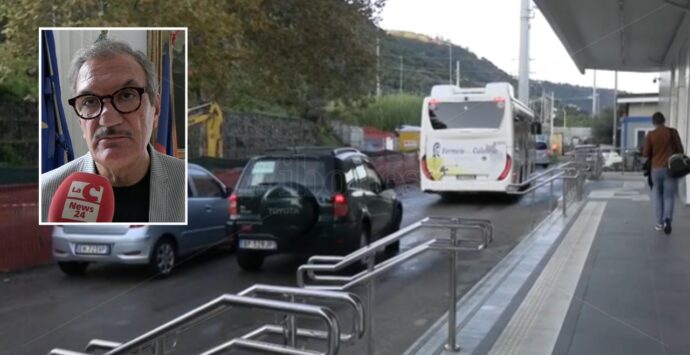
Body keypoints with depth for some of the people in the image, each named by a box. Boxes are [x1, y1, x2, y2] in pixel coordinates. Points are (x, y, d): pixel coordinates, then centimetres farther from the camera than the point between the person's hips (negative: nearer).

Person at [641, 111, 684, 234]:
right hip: (671, 168, -1)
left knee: (657, 195, 15)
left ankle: (660, 222, 11)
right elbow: (680, 150, 1)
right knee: (669, 196, 3)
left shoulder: (650, 135, -2)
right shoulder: (672, 132, -1)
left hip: (656, 169, 1)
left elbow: (646, 154, -2)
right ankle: (667, 218, -19)